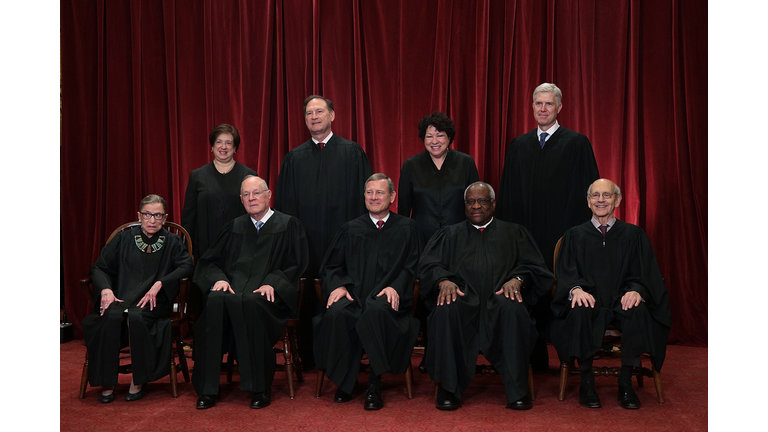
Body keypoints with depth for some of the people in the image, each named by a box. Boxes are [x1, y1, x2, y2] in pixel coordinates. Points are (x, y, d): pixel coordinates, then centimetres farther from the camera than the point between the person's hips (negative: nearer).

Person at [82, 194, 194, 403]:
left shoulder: (172, 242, 11)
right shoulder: (123, 239, 15)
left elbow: (188, 266, -5)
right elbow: (98, 267, 11)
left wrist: (159, 283, -18)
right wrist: (106, 289, -10)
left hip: (153, 302, -1)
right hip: (120, 298, 2)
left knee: (136, 316, -34)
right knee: (111, 316, -32)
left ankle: (139, 380, -17)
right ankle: (107, 382, -18)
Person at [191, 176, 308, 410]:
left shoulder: (288, 225, 12)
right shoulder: (234, 227, 23)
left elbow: (295, 265, 3)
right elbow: (210, 261, 18)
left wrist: (272, 283, -14)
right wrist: (219, 278, -5)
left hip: (269, 293, -3)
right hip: (233, 286, 3)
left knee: (249, 303, -38)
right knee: (215, 301, -32)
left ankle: (260, 388, -26)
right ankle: (207, 388, -26)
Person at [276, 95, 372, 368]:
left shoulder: (353, 153, 6)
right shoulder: (294, 158, 13)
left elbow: (363, 195, 2)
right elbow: (284, 202, 13)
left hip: (342, 238, -2)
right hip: (305, 240, 2)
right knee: (306, 299, 4)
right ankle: (308, 358, 16)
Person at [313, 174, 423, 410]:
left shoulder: (407, 228, 15)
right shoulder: (351, 229, 21)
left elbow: (411, 266, 7)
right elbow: (331, 266, 18)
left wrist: (395, 287, -12)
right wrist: (338, 285, -4)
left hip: (386, 296, -2)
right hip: (354, 293, 2)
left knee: (376, 311, -38)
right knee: (336, 313, -33)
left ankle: (374, 384, -24)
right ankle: (344, 382, -16)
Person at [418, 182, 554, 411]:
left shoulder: (514, 233, 25)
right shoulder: (449, 234, 25)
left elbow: (533, 266, 12)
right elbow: (429, 265, 10)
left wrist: (517, 279, -11)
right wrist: (443, 281, -12)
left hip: (499, 297, 0)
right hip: (462, 298, 0)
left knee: (513, 309, -36)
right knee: (446, 310, -35)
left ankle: (517, 390, -25)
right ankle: (449, 389, -24)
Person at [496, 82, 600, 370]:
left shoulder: (577, 144, 3)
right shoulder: (518, 146, 13)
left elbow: (587, 191, -1)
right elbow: (507, 194, 14)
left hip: (563, 236, -3)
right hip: (525, 235, 3)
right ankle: (535, 359, 16)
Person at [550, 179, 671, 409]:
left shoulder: (633, 234, 13)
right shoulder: (575, 235, 13)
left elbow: (645, 274, 5)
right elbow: (566, 273, 3)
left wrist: (635, 290, -19)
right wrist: (576, 289, -21)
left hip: (621, 302, 1)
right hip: (590, 300, 0)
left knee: (638, 311, -34)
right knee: (580, 311, -35)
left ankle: (625, 383, -21)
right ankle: (587, 382, -21)